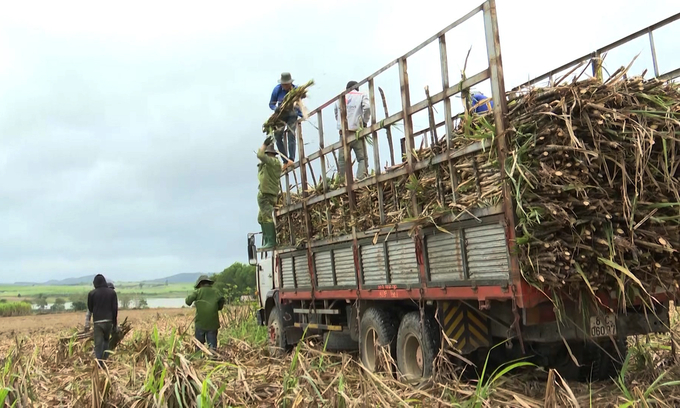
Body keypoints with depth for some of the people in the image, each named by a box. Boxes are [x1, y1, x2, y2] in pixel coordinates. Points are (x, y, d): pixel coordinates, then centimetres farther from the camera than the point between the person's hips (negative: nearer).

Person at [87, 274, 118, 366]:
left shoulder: (92, 293, -2)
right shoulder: (112, 292, 2)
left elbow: (90, 308, 8)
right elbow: (115, 309, 1)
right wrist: (115, 322, 8)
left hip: (97, 321, -2)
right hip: (109, 321, 2)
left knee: (98, 343, 1)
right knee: (106, 341, 20)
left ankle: (99, 365, -5)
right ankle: (105, 361, 13)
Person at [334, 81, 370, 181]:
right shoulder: (361, 96, 7)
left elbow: (336, 115, 17)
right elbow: (367, 108, -10)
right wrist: (364, 121, 1)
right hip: (356, 132, -3)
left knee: (343, 159, 8)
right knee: (362, 158, -2)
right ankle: (361, 179, -17)